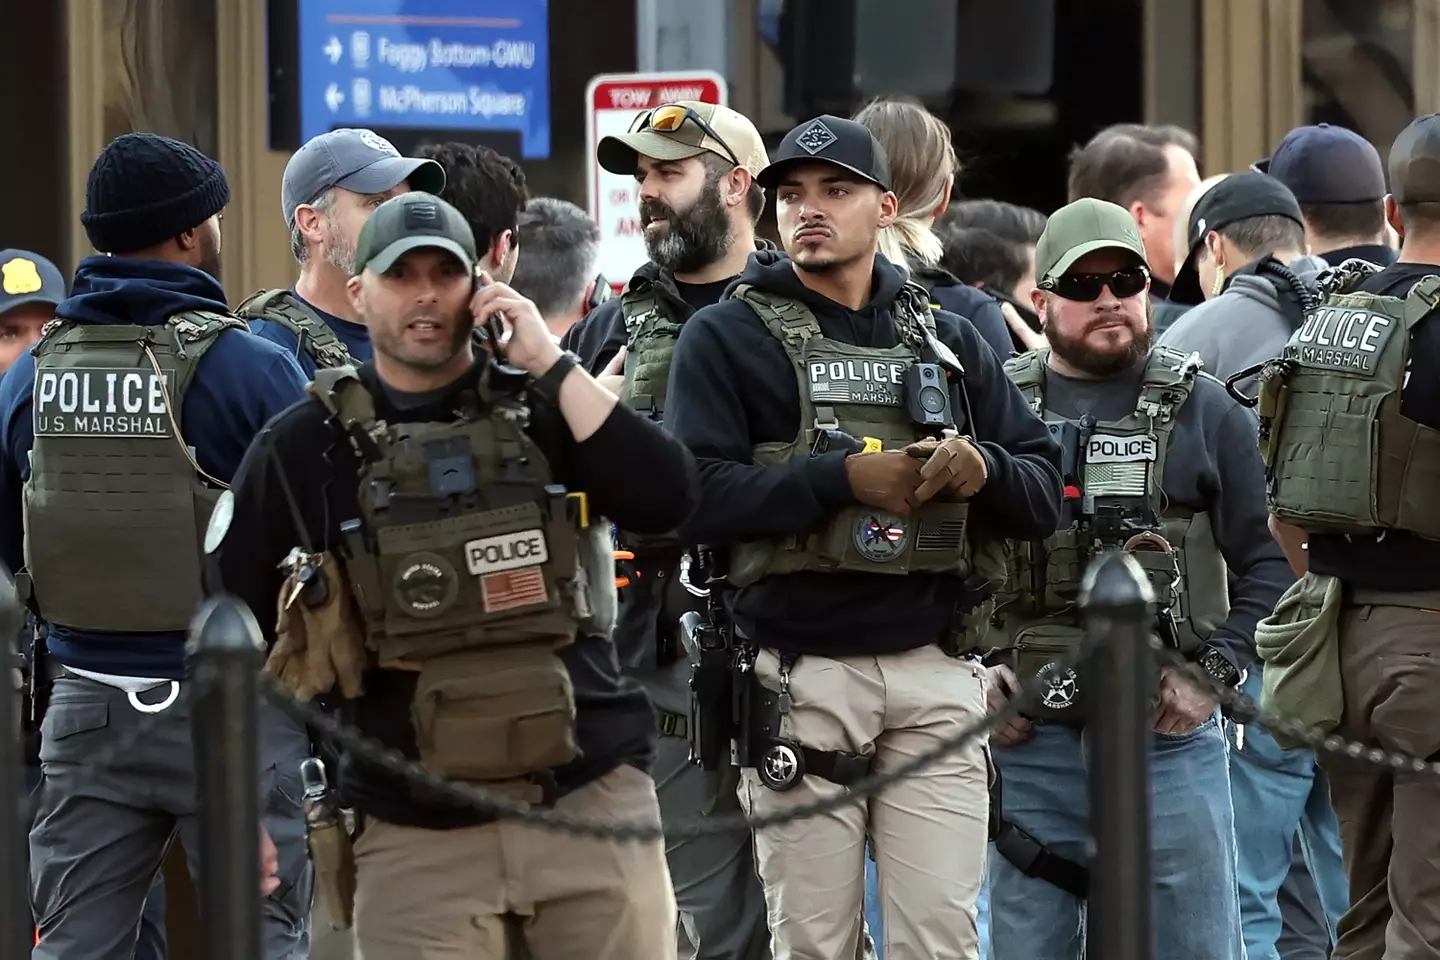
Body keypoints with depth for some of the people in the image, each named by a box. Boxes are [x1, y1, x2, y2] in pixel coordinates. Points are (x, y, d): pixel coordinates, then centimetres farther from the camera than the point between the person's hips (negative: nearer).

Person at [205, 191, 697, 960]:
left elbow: (666, 501, -9)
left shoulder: (546, 409, 7)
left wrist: (550, 363, -9)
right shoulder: (306, 446, 4)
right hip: (417, 836, -1)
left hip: (592, 803, 1)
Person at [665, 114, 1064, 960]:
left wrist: (985, 469, -9)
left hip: (936, 673, 2)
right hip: (802, 675, -2)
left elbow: (1045, 497, 14)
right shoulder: (728, 338, 5)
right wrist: (845, 478, -16)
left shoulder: (949, 341, 17)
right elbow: (696, 499, -8)